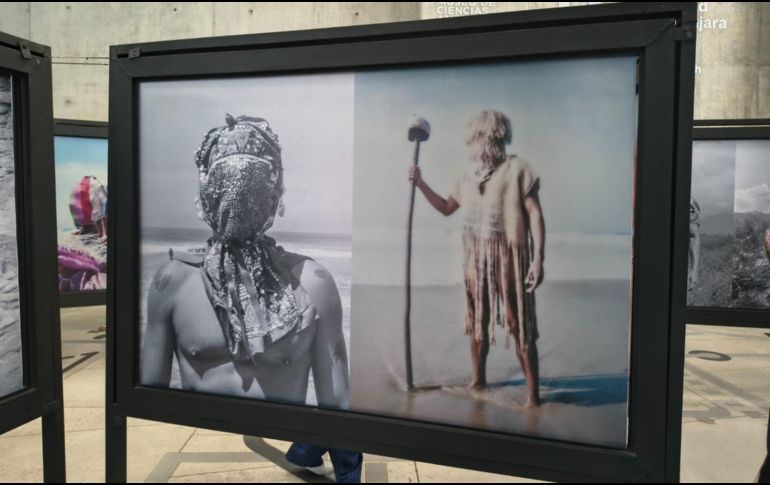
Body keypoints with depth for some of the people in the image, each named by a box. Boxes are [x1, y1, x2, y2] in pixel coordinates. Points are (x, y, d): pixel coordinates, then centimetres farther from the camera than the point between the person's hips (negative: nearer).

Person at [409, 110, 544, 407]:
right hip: (476, 258, 6)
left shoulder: (516, 168, -5)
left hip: (509, 256, -6)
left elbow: (535, 214, -8)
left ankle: (533, 395, 5)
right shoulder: (470, 174, 13)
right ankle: (478, 381, 28)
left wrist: (538, 258, -16)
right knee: (477, 323, 13)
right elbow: (447, 207, 24)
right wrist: (421, 184, 13)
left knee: (520, 327, -4)